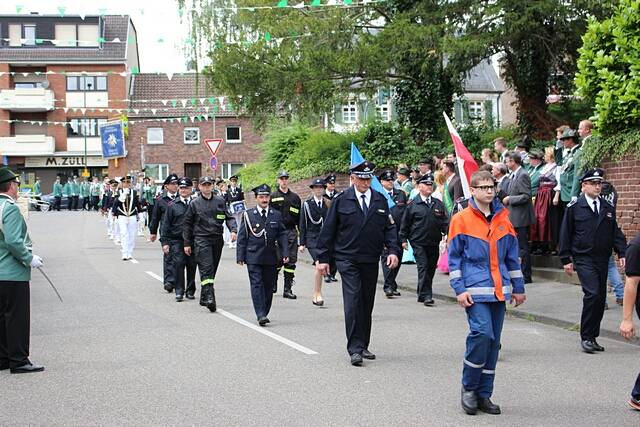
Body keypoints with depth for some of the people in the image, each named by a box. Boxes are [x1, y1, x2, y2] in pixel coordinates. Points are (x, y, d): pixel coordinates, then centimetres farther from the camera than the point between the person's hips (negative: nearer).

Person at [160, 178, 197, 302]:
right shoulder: (172, 205, 4)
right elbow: (166, 224, 5)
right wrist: (164, 242, -1)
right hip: (176, 241, -1)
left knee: (191, 265, 4)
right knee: (178, 264, -9)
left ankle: (190, 291, 17)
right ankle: (179, 291, -3)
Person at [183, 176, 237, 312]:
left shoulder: (220, 201, 9)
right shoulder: (194, 203, 4)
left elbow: (229, 217, 11)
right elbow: (187, 224, 8)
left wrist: (233, 230, -9)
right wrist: (187, 243, 6)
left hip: (217, 240, 3)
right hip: (201, 240, -3)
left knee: (212, 270, 10)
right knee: (206, 268, -16)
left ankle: (204, 298, 22)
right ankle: (209, 297, -24)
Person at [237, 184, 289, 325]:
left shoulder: (276, 215, 8)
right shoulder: (248, 215, 3)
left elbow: (283, 235, 7)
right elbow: (242, 237, 3)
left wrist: (285, 253, -3)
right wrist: (240, 256, -2)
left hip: (271, 258, 2)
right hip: (254, 257, -2)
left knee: (269, 285, 6)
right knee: (257, 284, -9)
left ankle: (264, 313, 17)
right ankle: (261, 315, -13)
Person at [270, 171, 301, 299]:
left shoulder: (295, 197, 13)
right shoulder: (273, 197, 3)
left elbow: (299, 217, 15)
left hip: (292, 232, 3)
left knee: (291, 260, 0)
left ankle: (288, 289, 5)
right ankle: (273, 283, 20)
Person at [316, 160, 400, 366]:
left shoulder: (380, 200, 8)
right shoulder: (341, 200, -1)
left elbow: (389, 228, 10)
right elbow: (328, 230, 2)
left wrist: (393, 250, -5)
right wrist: (323, 258, 0)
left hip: (371, 260, 4)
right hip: (348, 260, -4)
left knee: (367, 304, 10)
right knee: (353, 302, -13)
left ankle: (363, 346, 21)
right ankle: (355, 349, -13)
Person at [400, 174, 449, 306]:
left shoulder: (438, 204, 10)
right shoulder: (413, 204, -1)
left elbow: (445, 221, 10)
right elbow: (405, 223, 5)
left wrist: (448, 234, -5)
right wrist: (403, 239, 3)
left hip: (434, 243, 4)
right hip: (418, 243, -4)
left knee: (431, 269, 9)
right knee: (423, 267, -11)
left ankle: (422, 294, 22)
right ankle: (426, 296, -12)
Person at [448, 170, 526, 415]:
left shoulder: (503, 220, 11)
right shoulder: (461, 220, -2)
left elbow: (512, 256, 17)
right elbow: (454, 258, -2)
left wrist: (518, 288, 16)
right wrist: (460, 289, -8)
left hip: (499, 291, 5)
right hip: (475, 291, -5)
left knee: (493, 341, 6)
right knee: (482, 333, -19)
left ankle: (484, 395, 15)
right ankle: (468, 388, 0)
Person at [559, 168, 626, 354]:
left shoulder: (608, 208, 12)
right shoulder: (574, 207, -1)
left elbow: (616, 233, 15)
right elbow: (565, 234, 1)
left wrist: (622, 253, 2)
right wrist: (566, 260, -3)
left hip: (602, 260, 5)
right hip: (583, 259, -5)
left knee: (600, 298, 6)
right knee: (592, 293, -18)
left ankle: (592, 337, 17)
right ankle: (586, 337, -8)